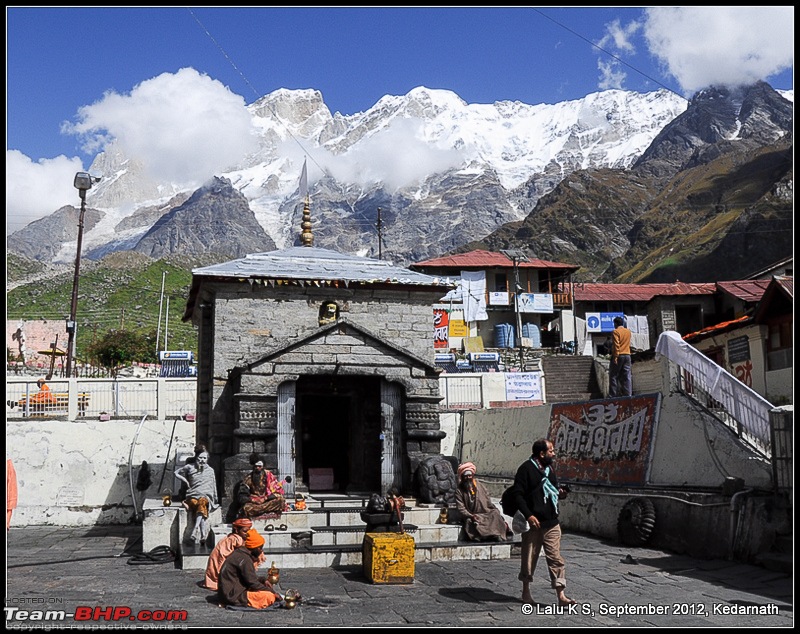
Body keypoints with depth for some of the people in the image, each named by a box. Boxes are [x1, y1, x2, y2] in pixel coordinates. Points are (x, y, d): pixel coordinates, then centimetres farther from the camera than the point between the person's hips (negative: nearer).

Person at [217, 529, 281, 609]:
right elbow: (253, 583, -18)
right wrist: (272, 592, -10)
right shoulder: (244, 559, -20)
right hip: (234, 596, -11)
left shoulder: (240, 553, 11)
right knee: (269, 596, -20)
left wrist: (263, 580, 6)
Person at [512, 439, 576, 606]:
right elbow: (518, 494, -14)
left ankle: (561, 596, 4)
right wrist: (529, 515, -22)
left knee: (556, 558, 2)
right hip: (534, 523, -6)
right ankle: (526, 591, 24)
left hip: (551, 523, 6)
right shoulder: (526, 468, -10)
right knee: (529, 558, 7)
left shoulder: (549, 468, 13)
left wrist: (560, 494, 3)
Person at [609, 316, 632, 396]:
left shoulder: (616, 332, -9)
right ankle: (628, 394, 0)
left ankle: (613, 395, -3)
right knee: (627, 376, 4)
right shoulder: (628, 331, 12)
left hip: (619, 356, -6)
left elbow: (616, 345, -16)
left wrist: (615, 357, -17)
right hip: (627, 355, 6)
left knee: (613, 376, -1)